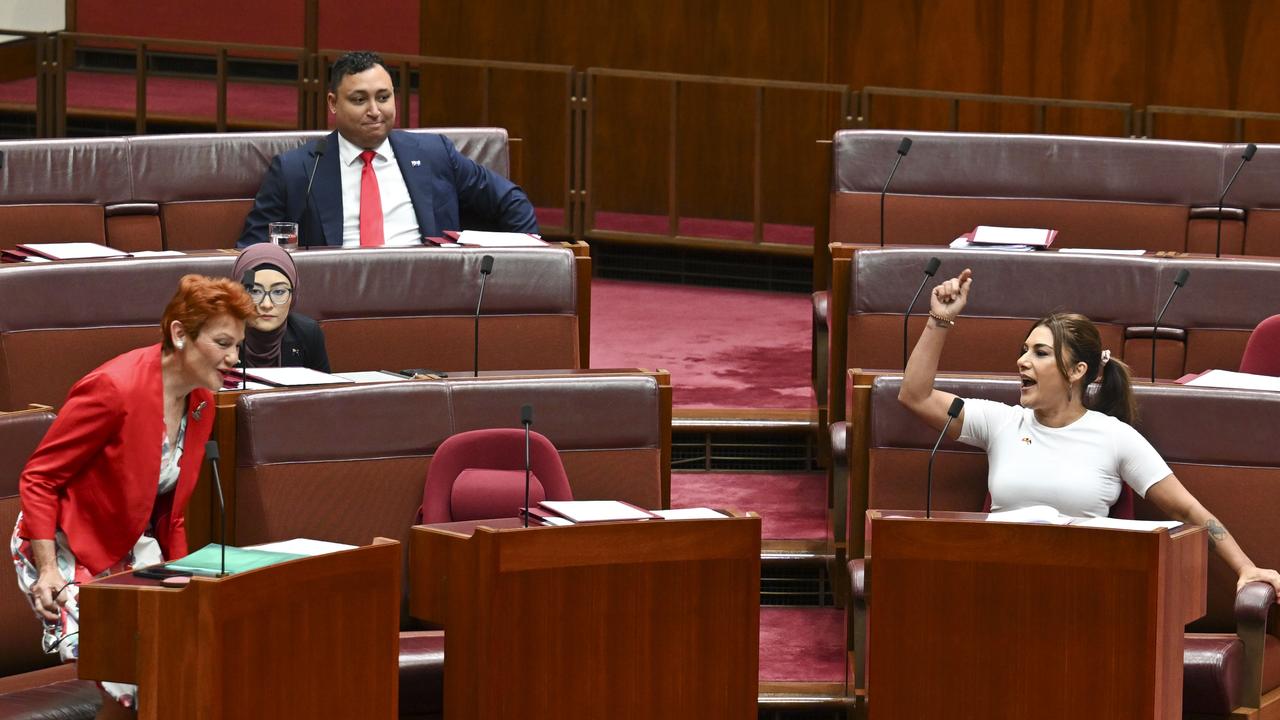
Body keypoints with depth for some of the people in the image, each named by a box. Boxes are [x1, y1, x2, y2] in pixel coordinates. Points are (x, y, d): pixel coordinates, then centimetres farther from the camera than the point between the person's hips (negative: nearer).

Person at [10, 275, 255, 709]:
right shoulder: (115, 389, -24)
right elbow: (38, 479, -18)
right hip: (66, 547, -7)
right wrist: (49, 571, -24)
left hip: (134, 548, 7)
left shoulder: (201, 401, 1)